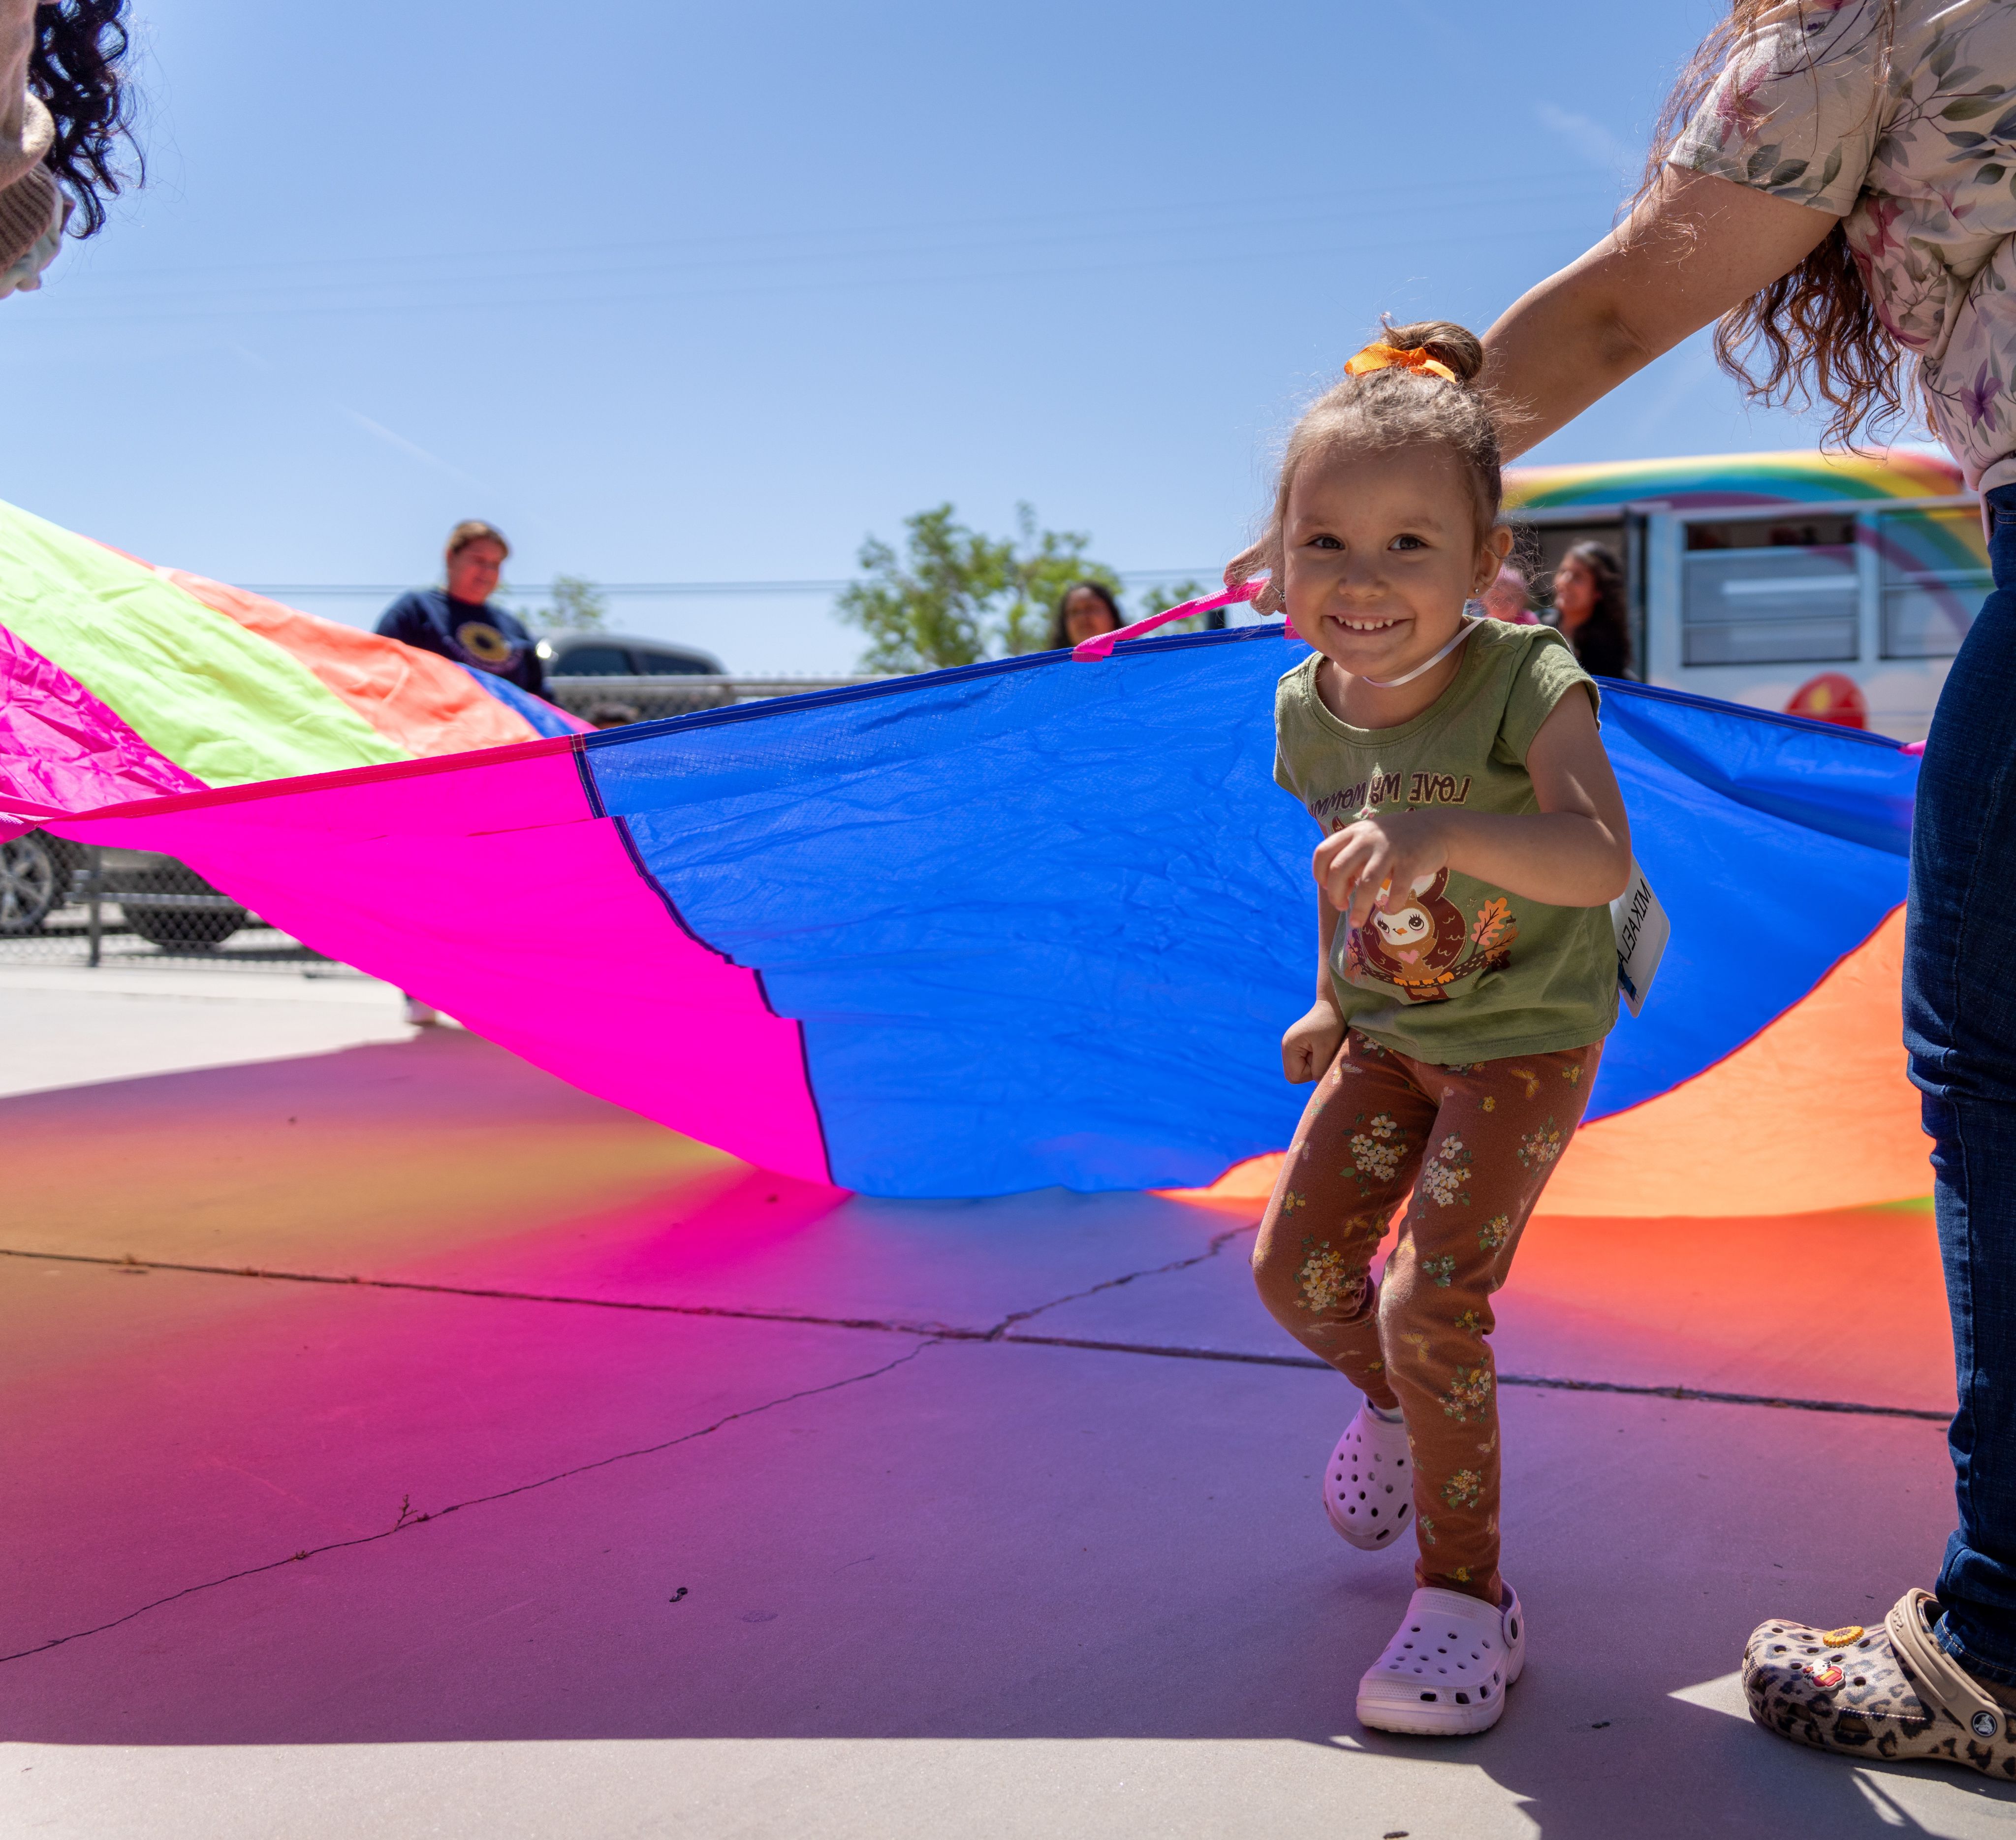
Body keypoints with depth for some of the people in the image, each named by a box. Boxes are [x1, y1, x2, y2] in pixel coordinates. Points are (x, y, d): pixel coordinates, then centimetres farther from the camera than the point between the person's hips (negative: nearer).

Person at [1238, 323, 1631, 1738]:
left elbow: (1600, 857, -44)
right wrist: (1331, 997, 17)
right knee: (1298, 1266, 5)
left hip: (1524, 1036, -6)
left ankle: (1467, 1594, 3)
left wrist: (1443, 834, -60)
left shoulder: (1527, 685, -28)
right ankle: (1395, 1404, 40)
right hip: (1386, 1028, 6)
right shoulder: (1310, 710, -9)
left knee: (1431, 1303, -15)